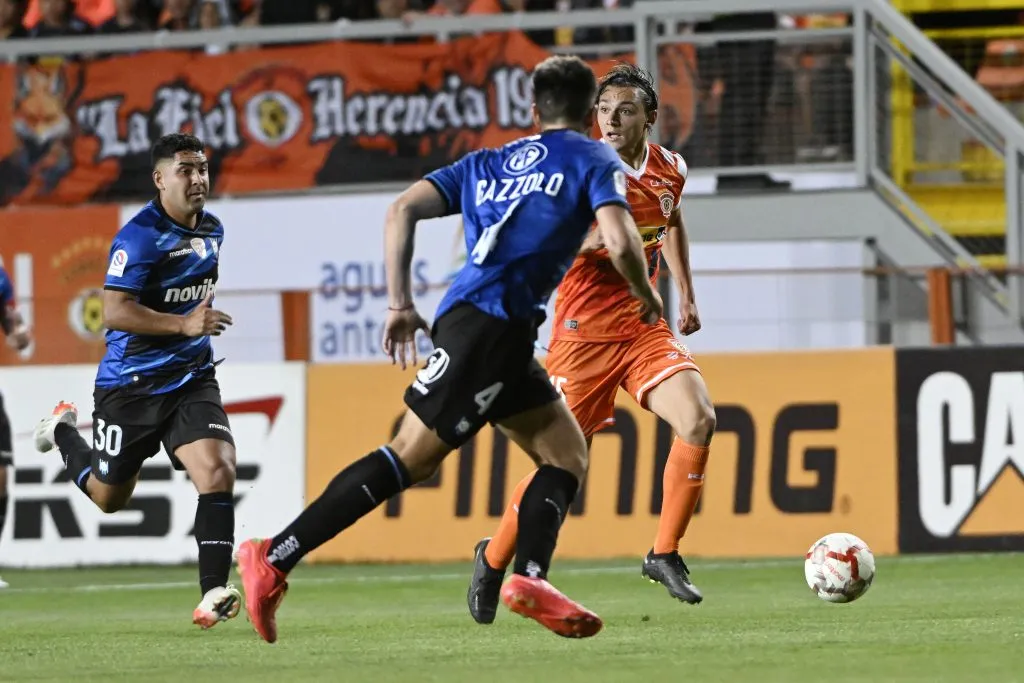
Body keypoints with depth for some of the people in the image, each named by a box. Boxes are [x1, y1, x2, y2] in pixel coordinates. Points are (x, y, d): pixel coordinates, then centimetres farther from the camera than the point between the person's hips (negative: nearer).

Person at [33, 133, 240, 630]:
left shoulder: (212, 230, 7)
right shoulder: (140, 236, -19)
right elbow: (114, 311, -26)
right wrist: (185, 324, -31)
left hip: (191, 379, 5)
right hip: (130, 384, -5)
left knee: (218, 473, -19)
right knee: (109, 498, 14)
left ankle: (213, 594, -20)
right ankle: (63, 431, 45)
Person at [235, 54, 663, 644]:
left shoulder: (488, 163, 24)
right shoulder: (593, 159, 7)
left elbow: (404, 210, 12)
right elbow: (621, 244, -9)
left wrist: (400, 304, 14)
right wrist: (646, 296, 11)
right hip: (493, 323, -7)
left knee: (568, 453, 9)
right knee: (411, 458, -7)